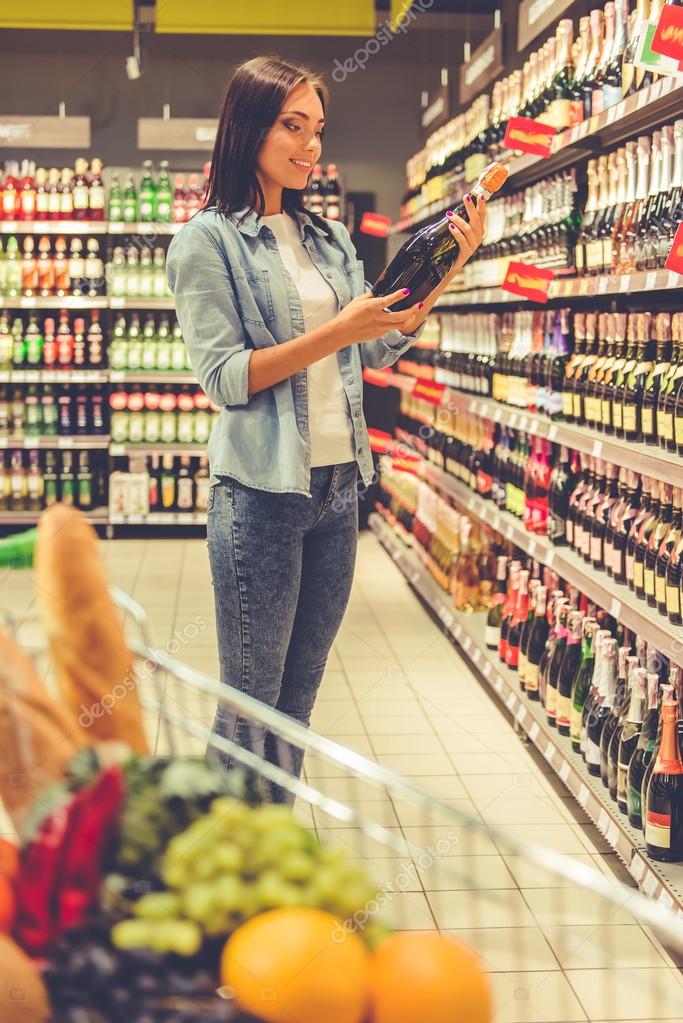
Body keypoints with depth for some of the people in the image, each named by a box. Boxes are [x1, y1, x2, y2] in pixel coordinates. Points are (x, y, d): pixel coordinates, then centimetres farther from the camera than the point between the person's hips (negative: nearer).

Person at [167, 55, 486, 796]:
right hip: (262, 492, -6)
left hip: (338, 486, 6)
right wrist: (336, 331, -19)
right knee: (251, 703, 3)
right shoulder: (208, 239, -6)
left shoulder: (329, 239, 12)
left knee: (300, 694, 14)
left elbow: (378, 352, 13)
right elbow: (223, 378, -13)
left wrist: (448, 268, 3)